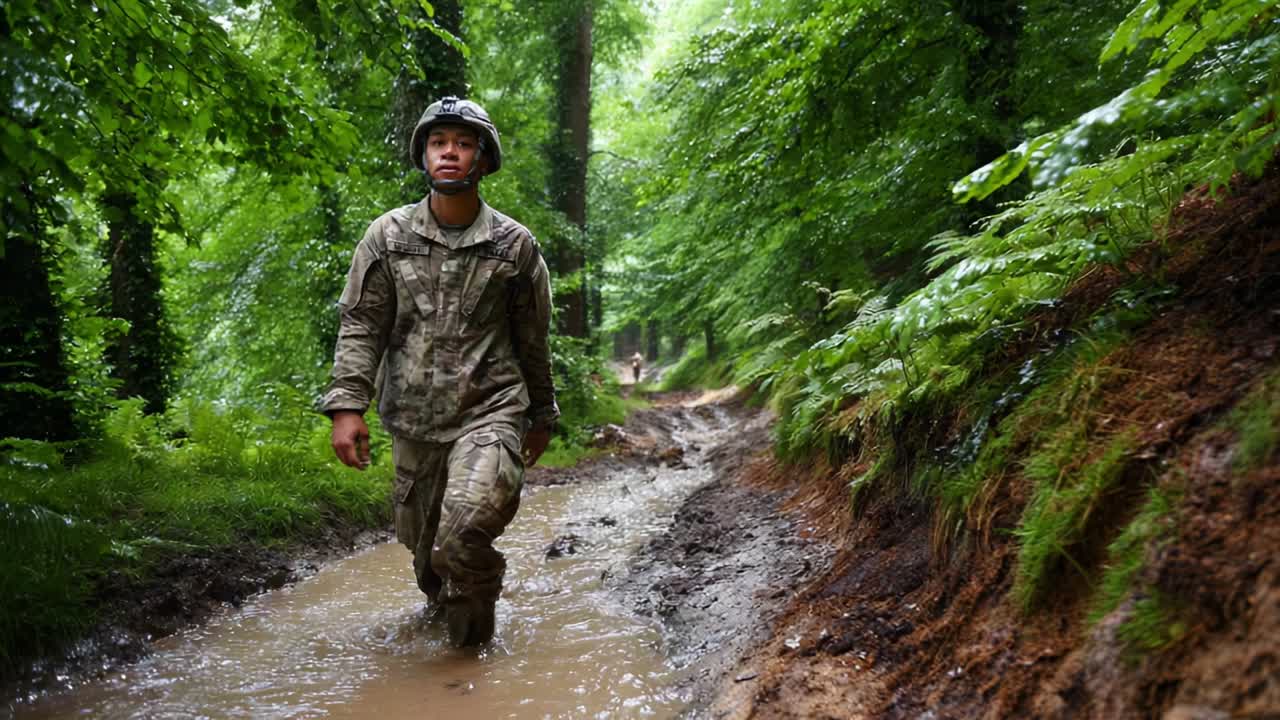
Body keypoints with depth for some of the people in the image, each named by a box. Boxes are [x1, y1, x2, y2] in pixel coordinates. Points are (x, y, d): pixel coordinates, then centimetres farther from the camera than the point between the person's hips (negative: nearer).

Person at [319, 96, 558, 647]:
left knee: (463, 532, -23)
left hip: (488, 410, -3)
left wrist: (542, 416, 16)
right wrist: (346, 406, -10)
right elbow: (360, 325, 0)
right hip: (413, 416, 3)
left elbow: (532, 339, 9)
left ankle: (474, 635, 4)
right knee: (421, 540, 14)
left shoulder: (514, 244, -1)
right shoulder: (388, 235, 1)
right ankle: (442, 604, 47)